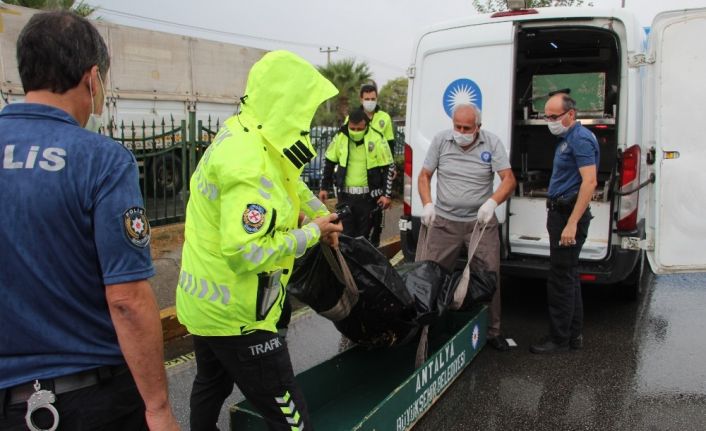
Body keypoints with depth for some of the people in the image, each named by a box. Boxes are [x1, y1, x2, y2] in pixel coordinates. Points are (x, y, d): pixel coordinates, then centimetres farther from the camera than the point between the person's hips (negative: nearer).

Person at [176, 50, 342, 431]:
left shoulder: (240, 136, 4)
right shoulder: (250, 163, -27)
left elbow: (292, 184, 21)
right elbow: (248, 252, -32)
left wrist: (323, 216, 13)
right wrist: (312, 232, -20)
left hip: (205, 302, 10)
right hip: (235, 315, -10)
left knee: (211, 384, 31)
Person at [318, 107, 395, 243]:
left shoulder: (377, 140, -8)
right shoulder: (340, 137, 0)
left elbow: (388, 167, -3)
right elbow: (329, 162, 12)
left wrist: (386, 194, -7)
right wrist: (324, 188, 11)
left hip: (368, 196, -2)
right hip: (345, 195, 2)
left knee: (363, 235, 8)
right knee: (347, 234, 5)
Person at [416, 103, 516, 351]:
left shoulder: (492, 143, -3)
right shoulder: (440, 140, 0)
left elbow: (509, 179, -8)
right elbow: (424, 175, 8)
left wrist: (492, 202, -26)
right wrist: (427, 204, -7)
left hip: (481, 222, 0)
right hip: (444, 221, 1)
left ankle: (492, 330, 20)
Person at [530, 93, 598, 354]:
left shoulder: (580, 139, -15)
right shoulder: (567, 138, 17)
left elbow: (589, 181, -24)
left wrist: (572, 223, -28)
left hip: (569, 214, -11)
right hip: (561, 213, 11)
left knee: (561, 279, -4)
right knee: (569, 277, 15)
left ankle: (559, 339, 5)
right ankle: (573, 335, 25)